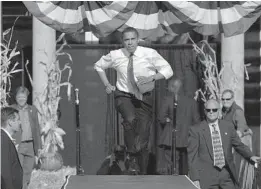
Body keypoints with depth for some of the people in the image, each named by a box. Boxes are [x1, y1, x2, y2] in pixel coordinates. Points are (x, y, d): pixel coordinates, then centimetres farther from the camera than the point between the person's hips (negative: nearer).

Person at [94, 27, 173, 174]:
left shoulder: (150, 54, -10)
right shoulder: (115, 55, -6)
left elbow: (168, 70, -5)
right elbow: (99, 66, 14)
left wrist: (152, 77, -21)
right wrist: (107, 84, 3)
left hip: (144, 98, 1)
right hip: (124, 96, 0)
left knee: (143, 138, 3)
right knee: (130, 119, -34)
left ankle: (143, 174, 18)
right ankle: (133, 157, -19)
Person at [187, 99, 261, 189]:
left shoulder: (228, 126, 8)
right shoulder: (195, 130, -3)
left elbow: (239, 145, 14)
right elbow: (192, 157, -4)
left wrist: (251, 156, -5)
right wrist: (195, 179, -9)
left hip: (227, 174, 3)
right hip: (207, 177, -3)